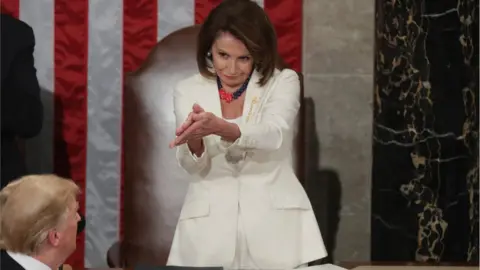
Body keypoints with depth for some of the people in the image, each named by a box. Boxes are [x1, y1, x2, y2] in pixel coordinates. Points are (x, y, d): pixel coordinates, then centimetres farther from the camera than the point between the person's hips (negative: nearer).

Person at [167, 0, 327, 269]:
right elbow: (193, 165, -5)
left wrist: (219, 127, -36)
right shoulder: (188, 91, 7)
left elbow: (273, 134, -18)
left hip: (274, 220, -1)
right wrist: (194, 139, -29)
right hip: (210, 224, 1)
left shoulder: (284, 82, 2)